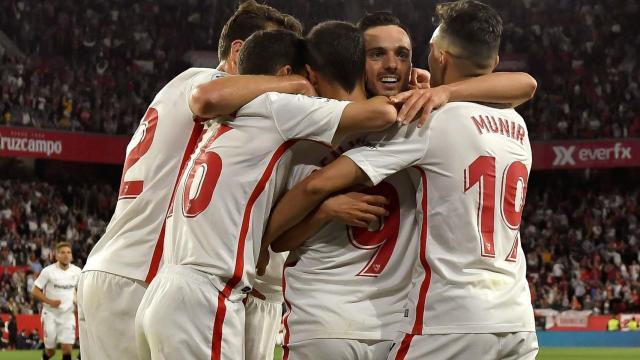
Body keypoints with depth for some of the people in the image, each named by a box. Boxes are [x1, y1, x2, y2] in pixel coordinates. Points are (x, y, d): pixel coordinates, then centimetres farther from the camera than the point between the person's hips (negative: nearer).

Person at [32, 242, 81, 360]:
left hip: (68, 314, 2)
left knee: (67, 348, -10)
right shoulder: (48, 271, -11)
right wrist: (50, 301, -21)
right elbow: (35, 291, -8)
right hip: (50, 314, -2)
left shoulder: (77, 271, -1)